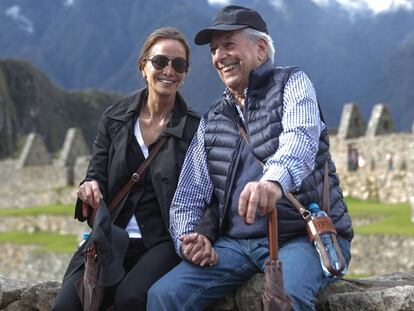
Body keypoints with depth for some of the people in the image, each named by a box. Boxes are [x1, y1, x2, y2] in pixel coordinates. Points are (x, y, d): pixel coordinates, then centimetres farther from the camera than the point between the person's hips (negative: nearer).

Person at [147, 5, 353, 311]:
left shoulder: (292, 83, 2)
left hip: (304, 236, -5)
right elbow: (188, 196, 15)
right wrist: (187, 236, -8)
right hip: (237, 243, 5)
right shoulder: (211, 121, 17)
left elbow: (300, 139, -21)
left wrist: (274, 181, -44)